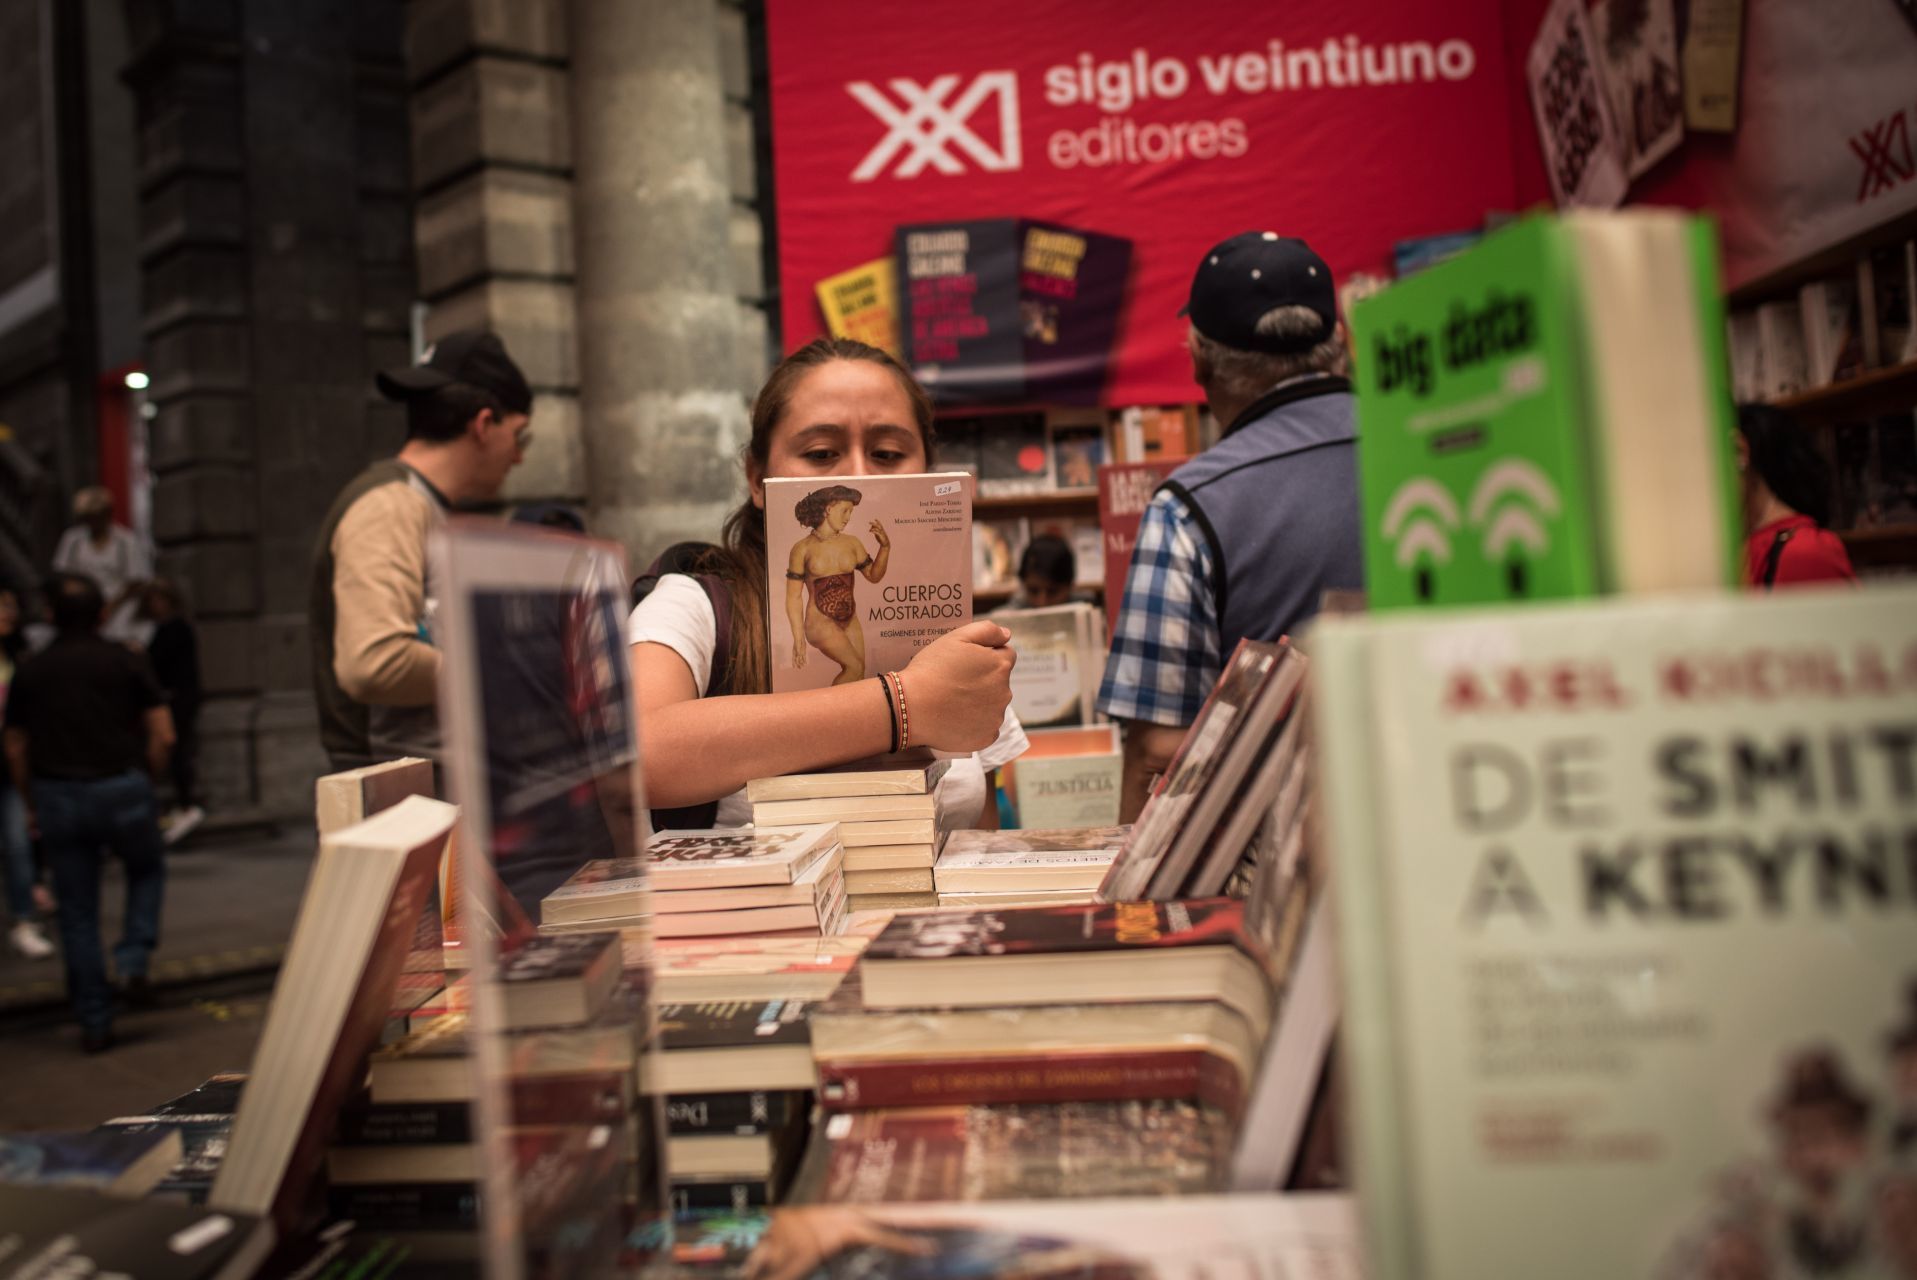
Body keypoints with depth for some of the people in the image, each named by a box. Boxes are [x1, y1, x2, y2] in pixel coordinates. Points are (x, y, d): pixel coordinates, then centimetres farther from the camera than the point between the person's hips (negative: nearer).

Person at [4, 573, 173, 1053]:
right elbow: (162, 734, -5)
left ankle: (94, 1022, 13)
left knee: (77, 913, 9)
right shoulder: (126, 662, -1)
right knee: (147, 870, 25)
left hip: (56, 797, 2)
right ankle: (132, 963, 5)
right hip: (120, 788, -2)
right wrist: (146, 777, 10)